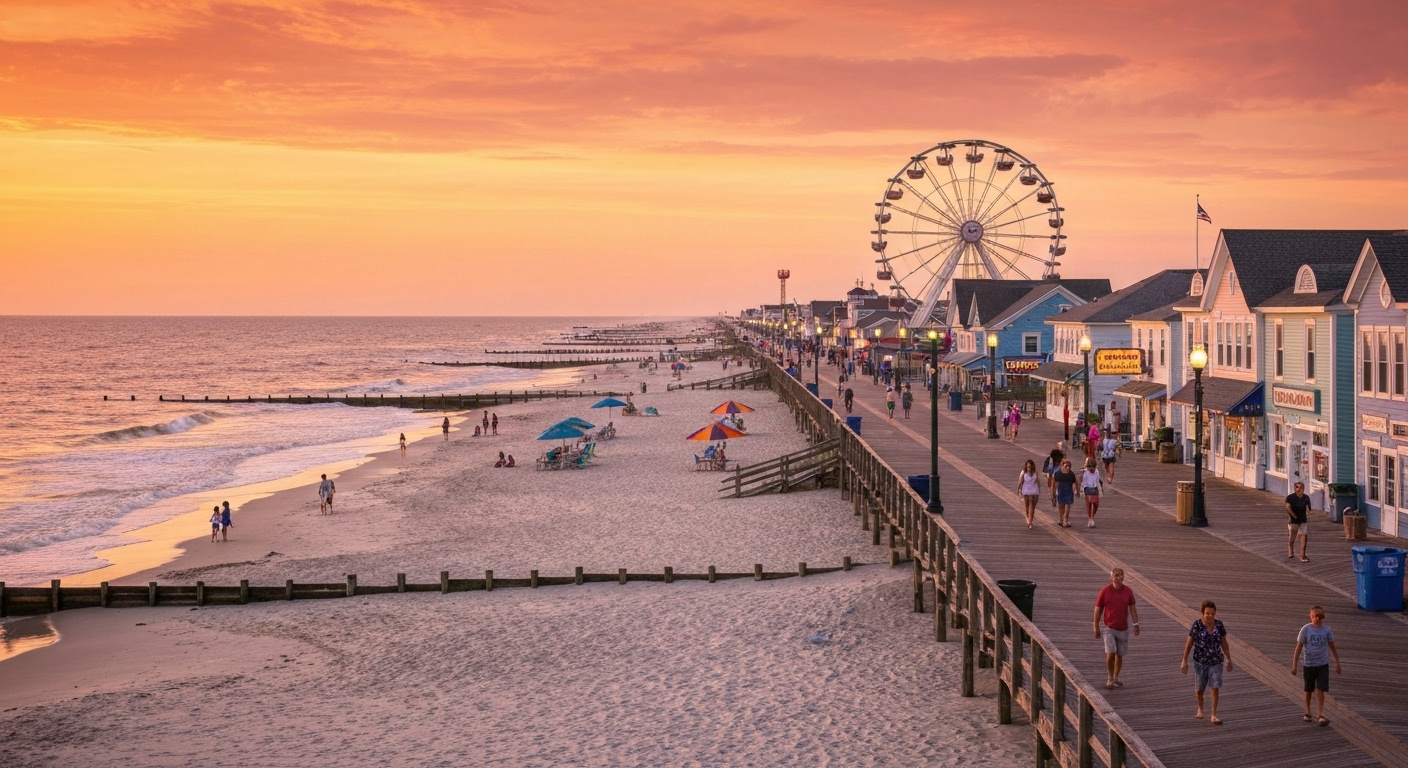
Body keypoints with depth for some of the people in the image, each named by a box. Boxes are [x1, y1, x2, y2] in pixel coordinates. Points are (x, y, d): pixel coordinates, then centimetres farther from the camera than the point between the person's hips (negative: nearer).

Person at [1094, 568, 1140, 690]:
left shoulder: (1128, 591, 0)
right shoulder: (1105, 591, -7)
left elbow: (1132, 608, 9)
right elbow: (1098, 609, -1)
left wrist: (1136, 624, 1)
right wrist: (1096, 627, -1)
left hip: (1123, 628, 3)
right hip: (1108, 628, -3)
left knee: (1119, 655, 10)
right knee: (1110, 653, -14)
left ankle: (1116, 679, 26)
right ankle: (1110, 679, 1)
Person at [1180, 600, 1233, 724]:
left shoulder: (1219, 624, -6)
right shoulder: (1197, 625, -13)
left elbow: (1224, 643, 4)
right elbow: (1189, 643, -7)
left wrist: (1229, 660, 7)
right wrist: (1184, 661, -6)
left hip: (1216, 662, 1)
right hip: (1200, 662, -1)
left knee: (1215, 688, -5)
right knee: (1199, 689, 12)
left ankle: (1214, 716, 3)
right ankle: (1200, 709, 39)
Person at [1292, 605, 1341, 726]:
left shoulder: (1326, 630, -3)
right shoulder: (1306, 629, -9)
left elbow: (1332, 647, 8)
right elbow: (1299, 647, -7)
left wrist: (1337, 663, 11)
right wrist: (1294, 665, -10)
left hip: (1323, 665, 0)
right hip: (1308, 664, 0)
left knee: (1320, 690, -7)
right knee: (1308, 690, 14)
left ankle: (1320, 715, -5)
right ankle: (1307, 712, 30)